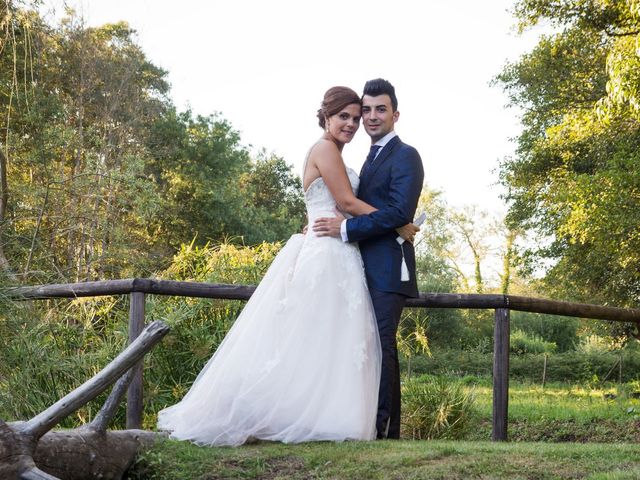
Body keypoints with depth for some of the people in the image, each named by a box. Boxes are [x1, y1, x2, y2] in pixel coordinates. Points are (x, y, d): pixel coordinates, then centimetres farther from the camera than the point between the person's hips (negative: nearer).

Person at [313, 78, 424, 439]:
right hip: (370, 269, 10)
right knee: (379, 345, 11)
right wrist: (331, 224, 8)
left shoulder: (405, 156, -7)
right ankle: (389, 428, 16)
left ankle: (379, 427, -11)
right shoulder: (372, 159, 22)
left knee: (380, 344, -13)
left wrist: (346, 228, -18)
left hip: (388, 268, -10)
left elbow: (400, 212, -19)